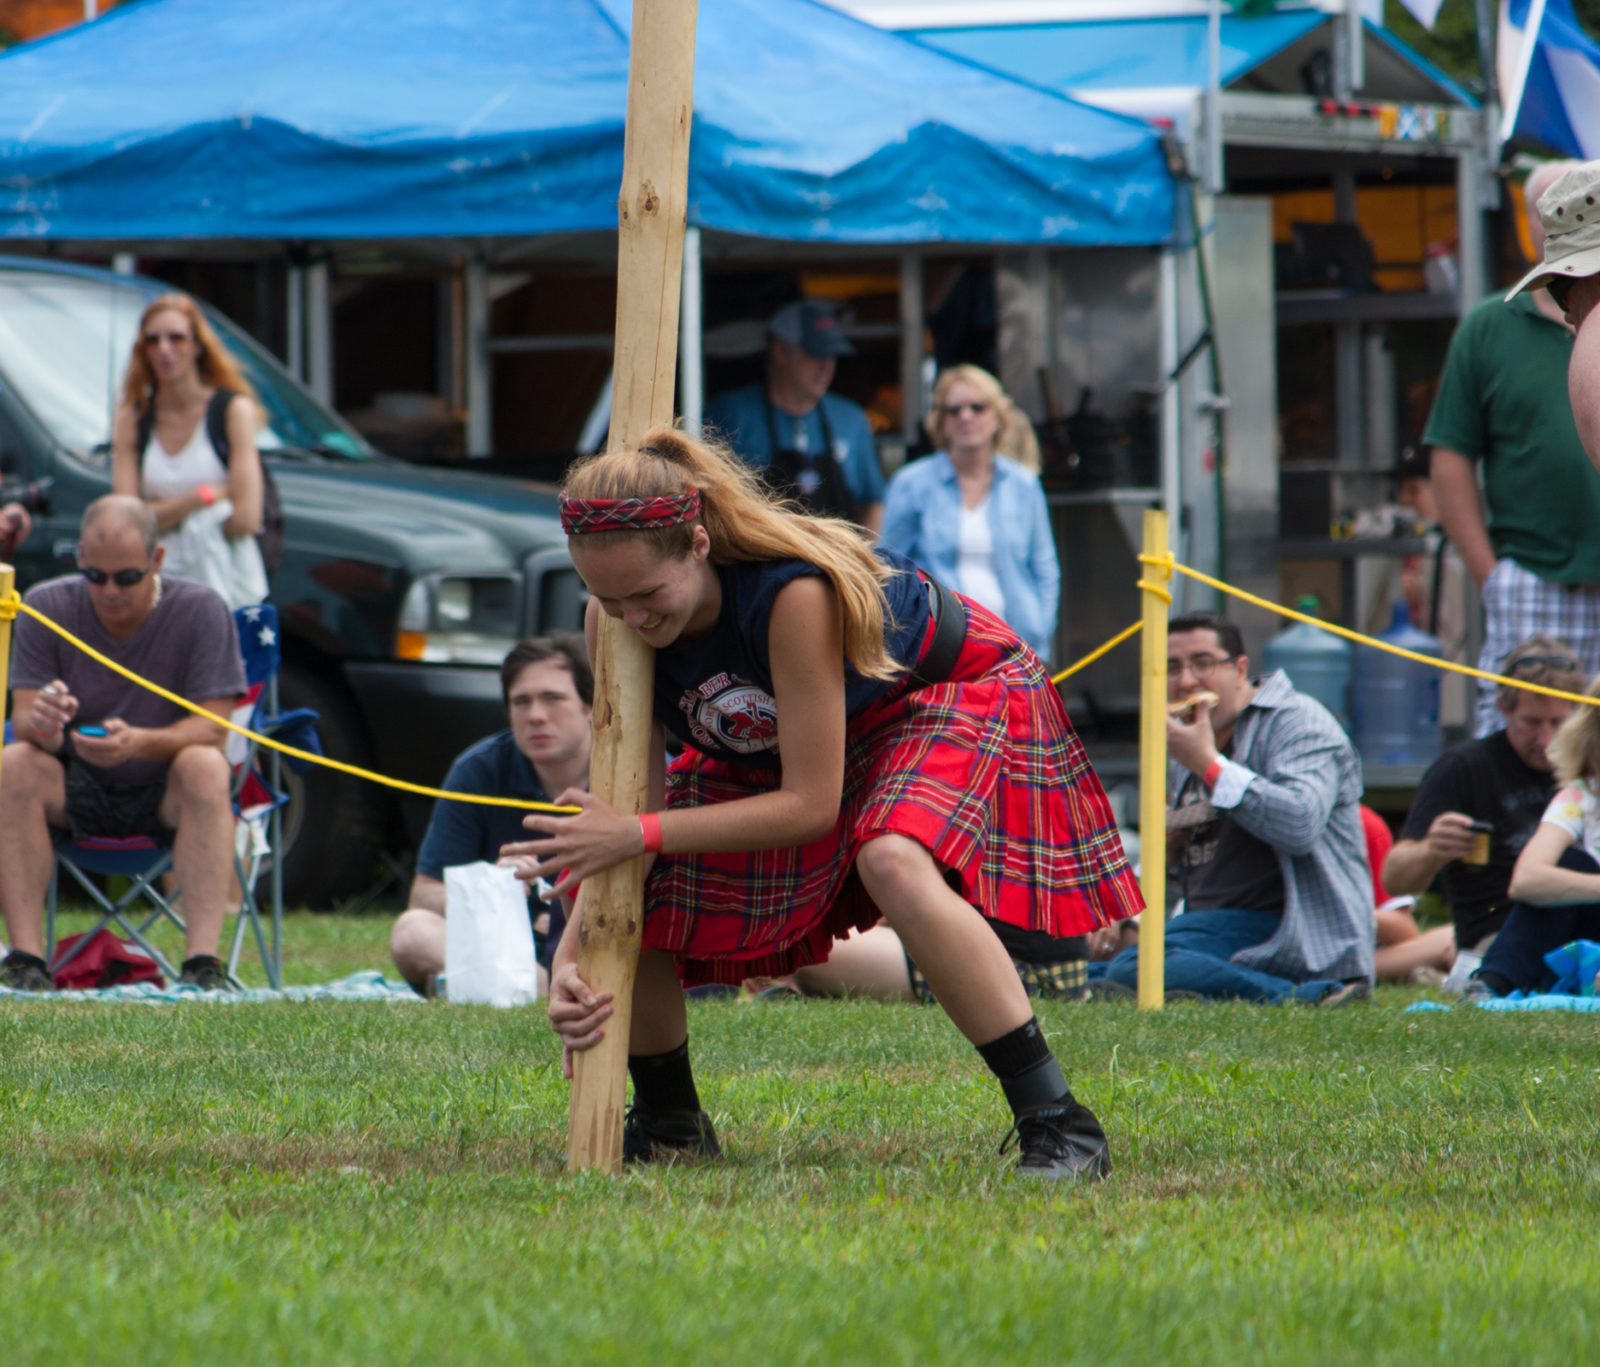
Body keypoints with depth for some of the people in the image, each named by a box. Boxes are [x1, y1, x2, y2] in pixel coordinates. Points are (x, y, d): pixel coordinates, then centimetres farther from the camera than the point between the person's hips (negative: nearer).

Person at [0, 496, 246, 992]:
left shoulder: (200, 610, -12)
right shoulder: (47, 607, -7)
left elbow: (212, 728, -17)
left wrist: (139, 743, -37)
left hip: (166, 795, -2)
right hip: (75, 793, 2)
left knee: (205, 766, -34)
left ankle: (204, 960, -41)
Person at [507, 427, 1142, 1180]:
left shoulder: (793, 593, -41)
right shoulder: (612, 624, -22)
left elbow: (810, 804, -36)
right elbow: (636, 809, -18)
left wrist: (641, 835, -40)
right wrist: (571, 957, -32)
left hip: (952, 692, -7)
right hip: (769, 744, 7)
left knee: (895, 862, -38)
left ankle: (1057, 1122, -32)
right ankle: (667, 1119, 18)